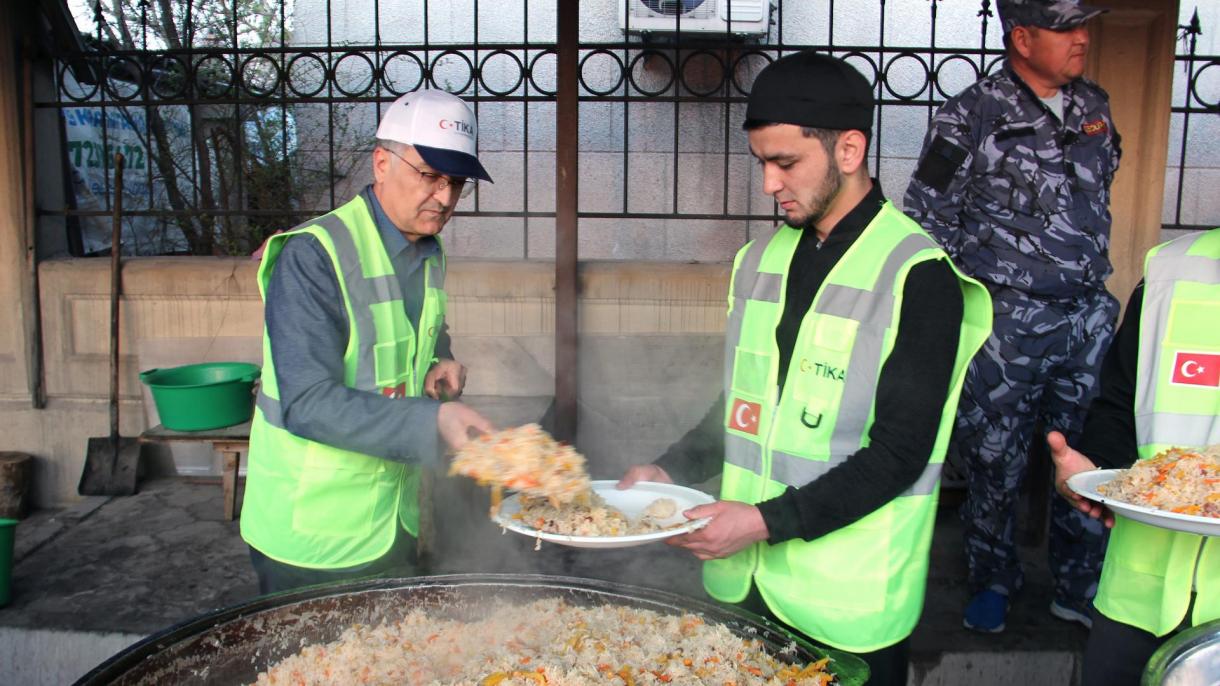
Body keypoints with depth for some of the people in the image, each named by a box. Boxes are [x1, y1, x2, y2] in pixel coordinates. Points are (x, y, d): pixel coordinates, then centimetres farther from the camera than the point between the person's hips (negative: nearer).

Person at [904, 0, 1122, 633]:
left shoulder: (1093, 105, 11)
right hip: (1006, 320, -5)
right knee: (994, 457, 6)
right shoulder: (972, 115, -8)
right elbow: (926, 215, -6)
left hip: (1090, 315, 5)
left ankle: (1080, 588, 27)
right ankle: (993, 580, 27)